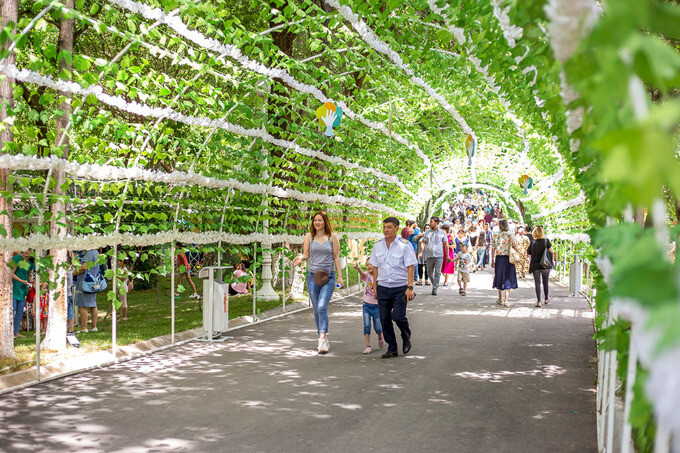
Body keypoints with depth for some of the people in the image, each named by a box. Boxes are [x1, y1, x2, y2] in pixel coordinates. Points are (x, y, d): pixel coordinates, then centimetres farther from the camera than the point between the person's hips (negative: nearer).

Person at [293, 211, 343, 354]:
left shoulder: (332, 237, 3)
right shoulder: (309, 236, 7)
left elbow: (336, 257, 5)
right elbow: (306, 254, 9)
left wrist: (339, 276, 1)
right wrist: (300, 258, -14)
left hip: (328, 276, -3)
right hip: (313, 276, 3)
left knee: (322, 307, -19)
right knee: (316, 309, 7)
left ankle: (322, 339, -20)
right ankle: (324, 339, 19)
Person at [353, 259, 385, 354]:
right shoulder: (367, 275, -2)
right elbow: (363, 274, -26)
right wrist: (358, 268, -46)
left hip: (376, 306, -1)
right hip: (366, 305, 1)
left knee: (377, 327, 5)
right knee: (366, 326, -8)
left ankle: (380, 338, 37)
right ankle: (368, 347, -2)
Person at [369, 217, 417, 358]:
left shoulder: (404, 245, -5)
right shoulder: (377, 246, 7)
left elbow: (410, 267, -8)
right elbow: (375, 267, 13)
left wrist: (410, 287, -15)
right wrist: (375, 286, 9)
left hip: (400, 288, -4)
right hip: (383, 288, 4)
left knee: (398, 316, -14)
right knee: (385, 319, 1)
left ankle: (406, 337, 17)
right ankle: (392, 349, 13)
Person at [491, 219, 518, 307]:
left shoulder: (496, 236, -2)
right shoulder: (510, 236, -4)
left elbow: (493, 249, -1)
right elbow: (515, 248, -5)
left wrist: (492, 261, 6)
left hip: (499, 258, 1)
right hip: (508, 259, -1)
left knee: (500, 278, 16)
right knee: (508, 280, 3)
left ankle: (500, 299, 29)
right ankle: (506, 301, -6)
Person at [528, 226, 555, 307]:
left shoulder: (533, 242, -3)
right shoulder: (546, 241, -7)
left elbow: (529, 254, 6)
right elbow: (551, 252, -6)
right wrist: (551, 262, 10)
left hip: (535, 266, 0)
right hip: (545, 266, 0)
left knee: (537, 283, 2)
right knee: (545, 283, 16)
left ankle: (539, 301, -4)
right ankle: (546, 299, 29)